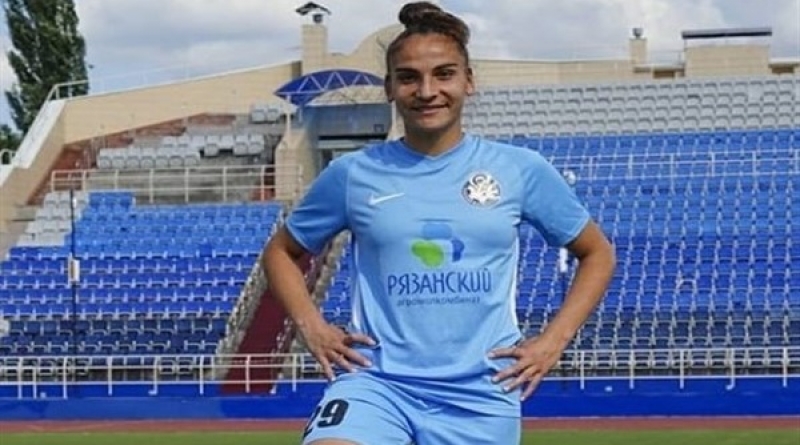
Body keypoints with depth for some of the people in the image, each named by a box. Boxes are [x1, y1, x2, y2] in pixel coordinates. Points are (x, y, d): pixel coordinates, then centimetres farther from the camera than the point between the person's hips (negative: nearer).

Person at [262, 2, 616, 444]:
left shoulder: (520, 170, 4)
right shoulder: (352, 174, 4)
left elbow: (597, 253, 16)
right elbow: (281, 251, 19)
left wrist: (554, 339, 4)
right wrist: (312, 327, 4)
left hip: (479, 393, 1)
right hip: (375, 380, -1)